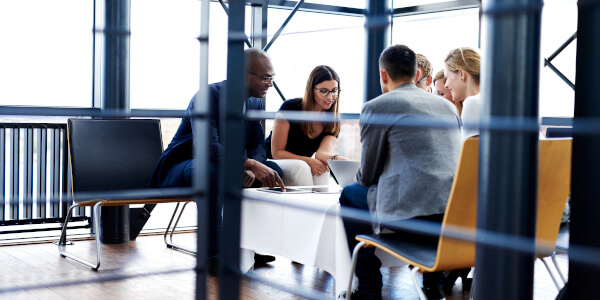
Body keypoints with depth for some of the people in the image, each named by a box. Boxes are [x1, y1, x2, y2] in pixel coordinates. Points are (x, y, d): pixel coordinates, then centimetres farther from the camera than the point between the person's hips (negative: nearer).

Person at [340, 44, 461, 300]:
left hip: (410, 212, -6)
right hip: (457, 215, 6)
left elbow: (367, 176, 6)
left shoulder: (376, 107, 1)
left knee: (350, 195, 19)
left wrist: (362, 177, 31)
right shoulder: (447, 106, 19)